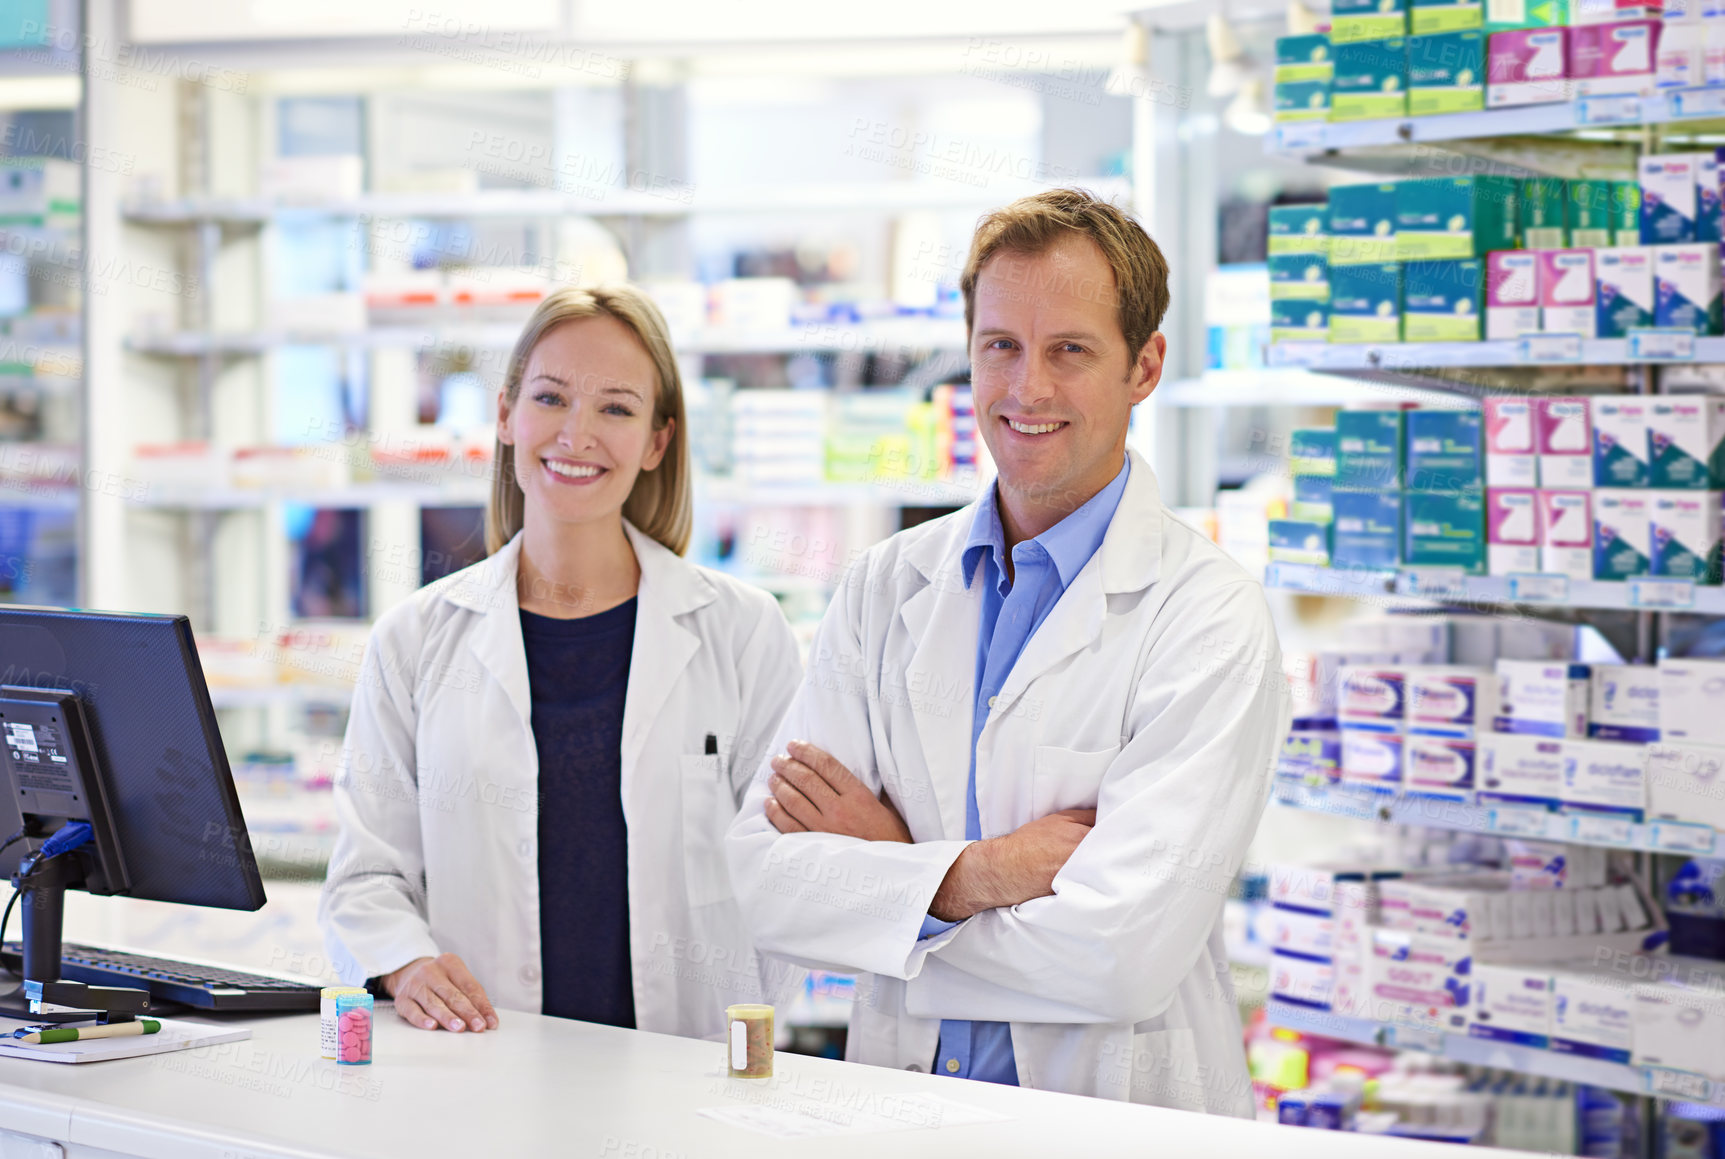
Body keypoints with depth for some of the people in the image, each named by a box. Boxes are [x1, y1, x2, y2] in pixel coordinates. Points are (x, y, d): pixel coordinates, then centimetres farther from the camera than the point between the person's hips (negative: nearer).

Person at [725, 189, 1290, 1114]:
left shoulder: (1210, 620, -7)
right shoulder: (887, 586, 8)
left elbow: (1124, 957, -16)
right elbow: (760, 880, 0)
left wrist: (883, 862, -5)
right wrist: (972, 875, -15)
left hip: (1120, 1123, -3)